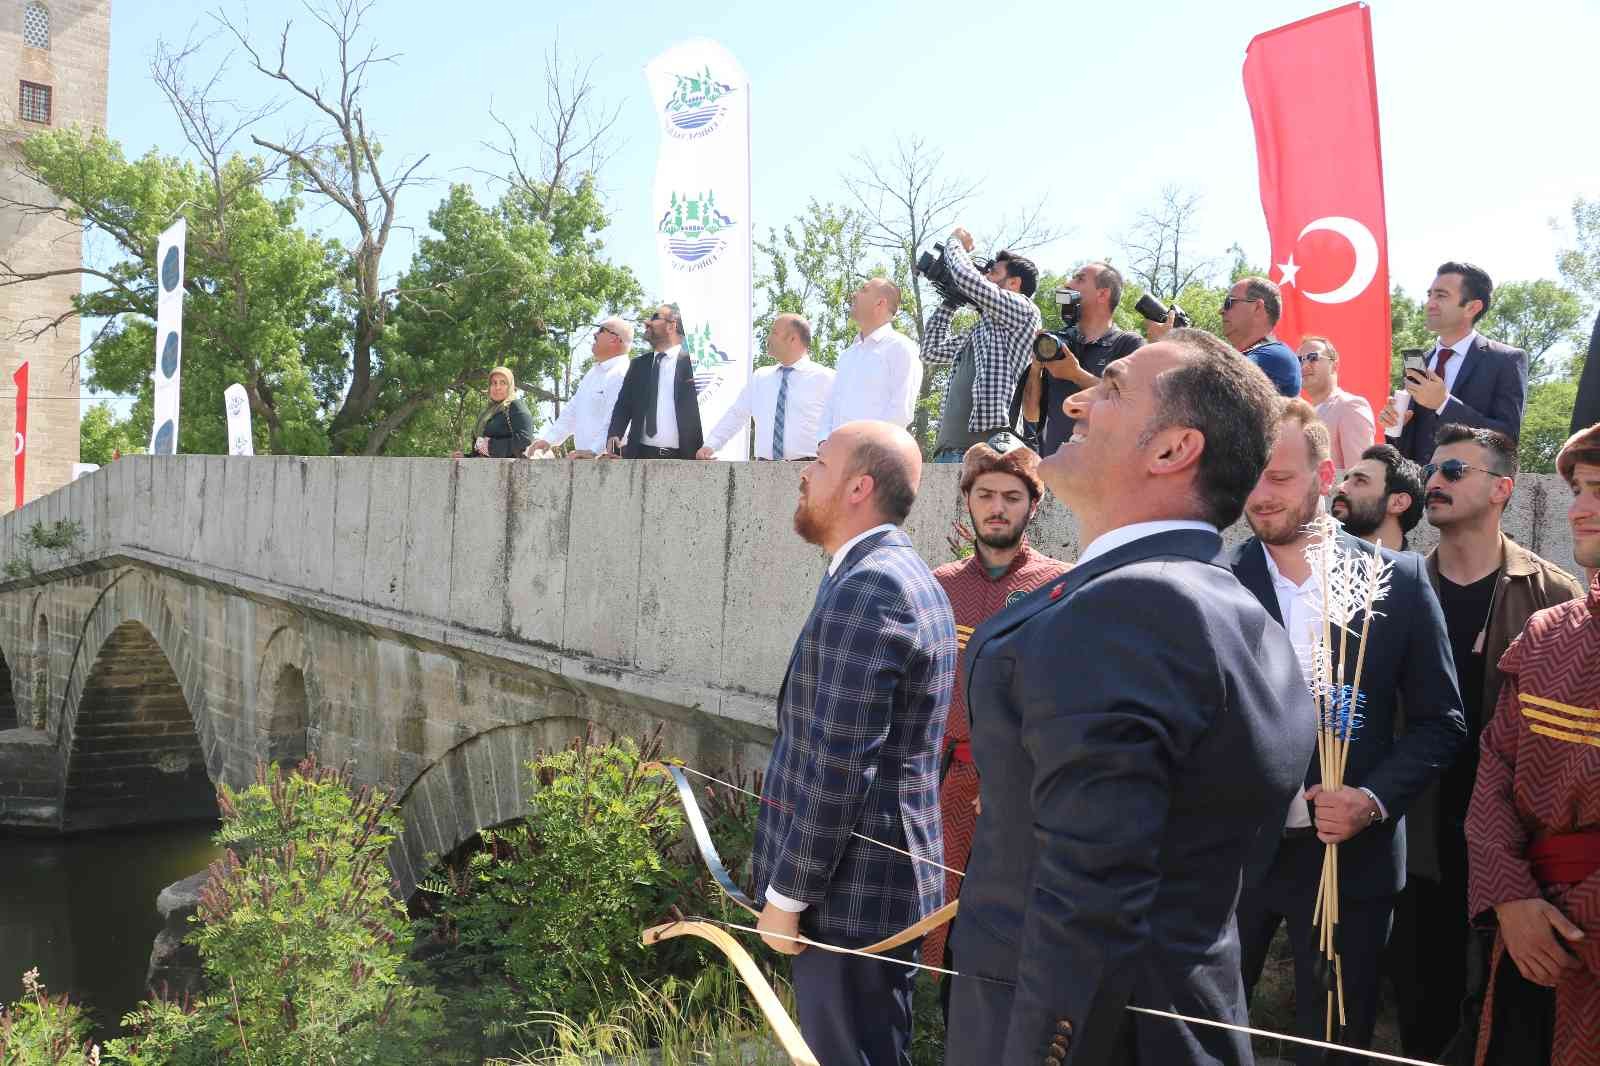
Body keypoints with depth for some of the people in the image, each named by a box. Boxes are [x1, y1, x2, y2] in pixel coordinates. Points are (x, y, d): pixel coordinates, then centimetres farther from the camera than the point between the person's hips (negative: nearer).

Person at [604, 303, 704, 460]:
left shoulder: (692, 363, 1)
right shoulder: (638, 364, 17)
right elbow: (624, 404, 14)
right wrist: (614, 434, -5)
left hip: (683, 457, -4)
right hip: (640, 454, 4)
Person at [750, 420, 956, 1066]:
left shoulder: (867, 586, -21)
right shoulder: (901, 575, 12)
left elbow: (837, 765, -24)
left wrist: (786, 895, -16)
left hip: (851, 890, -10)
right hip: (875, 878, 10)